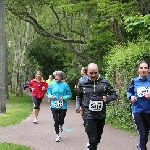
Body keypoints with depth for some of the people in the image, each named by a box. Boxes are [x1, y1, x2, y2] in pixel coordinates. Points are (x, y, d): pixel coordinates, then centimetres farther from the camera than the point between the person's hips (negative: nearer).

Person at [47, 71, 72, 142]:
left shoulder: (65, 85, -8)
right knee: (56, 121, 0)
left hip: (63, 106, -1)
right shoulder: (52, 84, -2)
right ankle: (58, 135, 15)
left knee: (61, 120, 4)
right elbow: (48, 93, 10)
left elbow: (69, 94, -2)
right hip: (54, 106, 1)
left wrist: (64, 97, -18)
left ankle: (61, 126, 43)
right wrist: (51, 96, -10)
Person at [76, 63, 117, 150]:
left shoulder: (105, 83, -4)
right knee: (93, 140, -7)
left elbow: (114, 94, 5)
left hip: (101, 116, 2)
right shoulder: (82, 83, -2)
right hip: (89, 116, -2)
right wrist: (78, 106, -1)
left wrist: (107, 98, -14)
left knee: (98, 139, 19)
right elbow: (79, 96, 15)